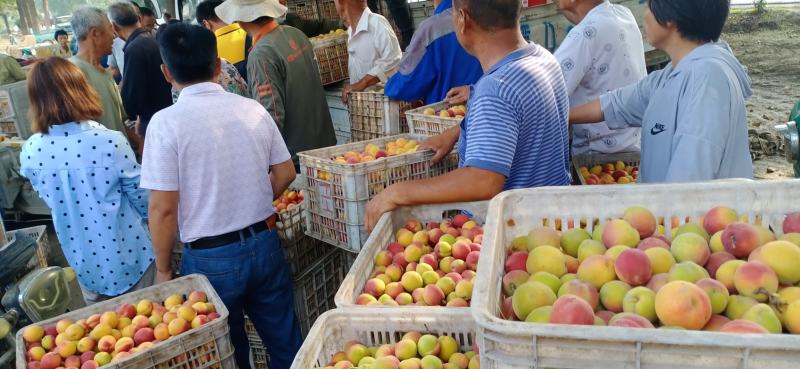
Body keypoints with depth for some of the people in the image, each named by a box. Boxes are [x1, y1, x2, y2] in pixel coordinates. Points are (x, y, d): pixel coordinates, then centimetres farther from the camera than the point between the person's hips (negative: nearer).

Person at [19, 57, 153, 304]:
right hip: (127, 256, -3)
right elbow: (143, 200, -13)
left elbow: (52, 201, 5)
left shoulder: (30, 153, -11)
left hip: (84, 264, 4)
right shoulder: (111, 142, -24)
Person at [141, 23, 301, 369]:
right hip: (264, 244, 4)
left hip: (210, 259, -3)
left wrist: (163, 269, -1)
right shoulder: (253, 109, -2)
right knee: (284, 340, 20)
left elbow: (163, 208, -14)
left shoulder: (166, 123, -14)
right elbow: (285, 173, 6)